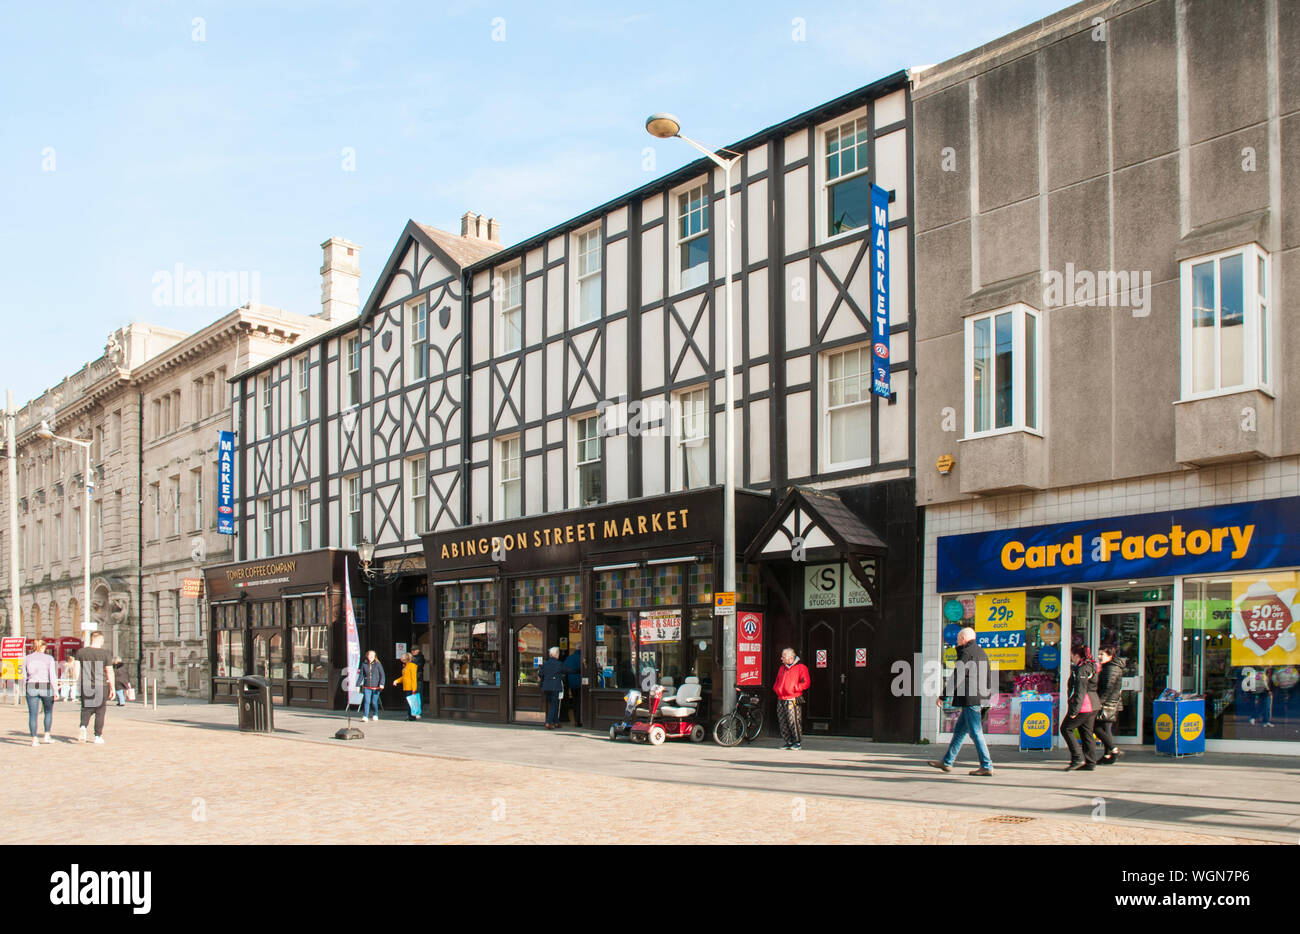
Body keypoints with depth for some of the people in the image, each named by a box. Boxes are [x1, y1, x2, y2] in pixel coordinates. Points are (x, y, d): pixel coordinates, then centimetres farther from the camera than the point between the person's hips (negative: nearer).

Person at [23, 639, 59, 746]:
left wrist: (25, 691, 18)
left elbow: (25, 677, 8)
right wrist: (56, 691, -7)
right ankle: (47, 735, 15)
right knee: (48, 712, 17)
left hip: (31, 688, 2)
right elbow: (52, 676, -9)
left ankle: (34, 739, -3)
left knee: (32, 714, 2)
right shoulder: (49, 658, -4)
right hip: (46, 688, -2)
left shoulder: (27, 659, 4)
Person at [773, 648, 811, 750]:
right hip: (781, 699, 7)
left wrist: (794, 688, -14)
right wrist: (776, 688, 9)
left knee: (793, 721, -9)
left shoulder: (801, 667, -2)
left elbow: (806, 682, -8)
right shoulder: (782, 668, 20)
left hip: (792, 700, -7)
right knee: (783, 722, 5)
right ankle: (789, 742, 13)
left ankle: (798, 742, 1)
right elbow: (777, 681, 29)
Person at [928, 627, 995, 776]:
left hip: (971, 700, -10)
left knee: (975, 732, -6)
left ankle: (986, 766, -5)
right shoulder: (981, 653, 18)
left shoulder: (966, 653, -11)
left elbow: (956, 677, -15)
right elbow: (988, 679, 22)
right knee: (959, 730, 14)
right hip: (980, 699, 10)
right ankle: (947, 762, 20)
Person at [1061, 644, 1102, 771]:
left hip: (1083, 706, -10)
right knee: (1086, 733, 12)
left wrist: (1074, 710, -21)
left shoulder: (1082, 670, -16)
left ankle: (1077, 758, -5)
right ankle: (1090, 762, 11)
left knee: (1066, 728, -1)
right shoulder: (1090, 667, 15)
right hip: (1093, 705, 10)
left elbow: (1080, 692, -21)